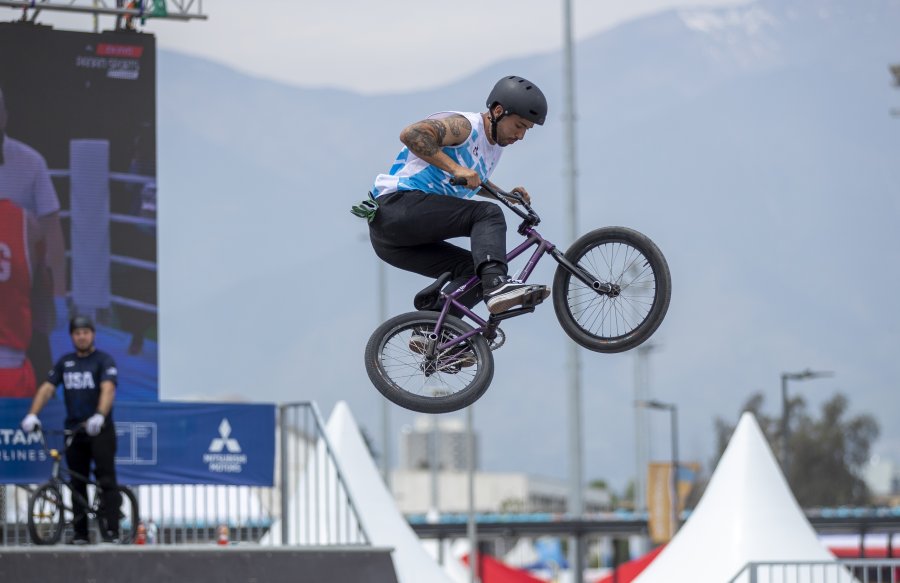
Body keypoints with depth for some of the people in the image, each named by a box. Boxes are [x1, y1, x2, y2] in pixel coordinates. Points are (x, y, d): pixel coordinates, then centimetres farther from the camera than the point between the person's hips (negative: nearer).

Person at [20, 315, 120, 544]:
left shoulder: (104, 360, -3)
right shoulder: (65, 362, 11)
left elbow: (108, 389, -18)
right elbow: (47, 388, 3)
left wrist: (99, 416, -36)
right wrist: (32, 415, -13)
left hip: (100, 430, -5)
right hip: (73, 430, 5)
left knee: (106, 479, -9)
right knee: (77, 483, 6)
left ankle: (112, 531, -13)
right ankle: (80, 532, 10)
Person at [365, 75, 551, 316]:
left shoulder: (493, 147, 19)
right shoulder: (464, 125, -10)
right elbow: (412, 134, -28)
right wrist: (455, 168, -28)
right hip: (398, 204, -10)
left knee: (473, 273, 0)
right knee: (488, 214, -20)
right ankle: (496, 285, -38)